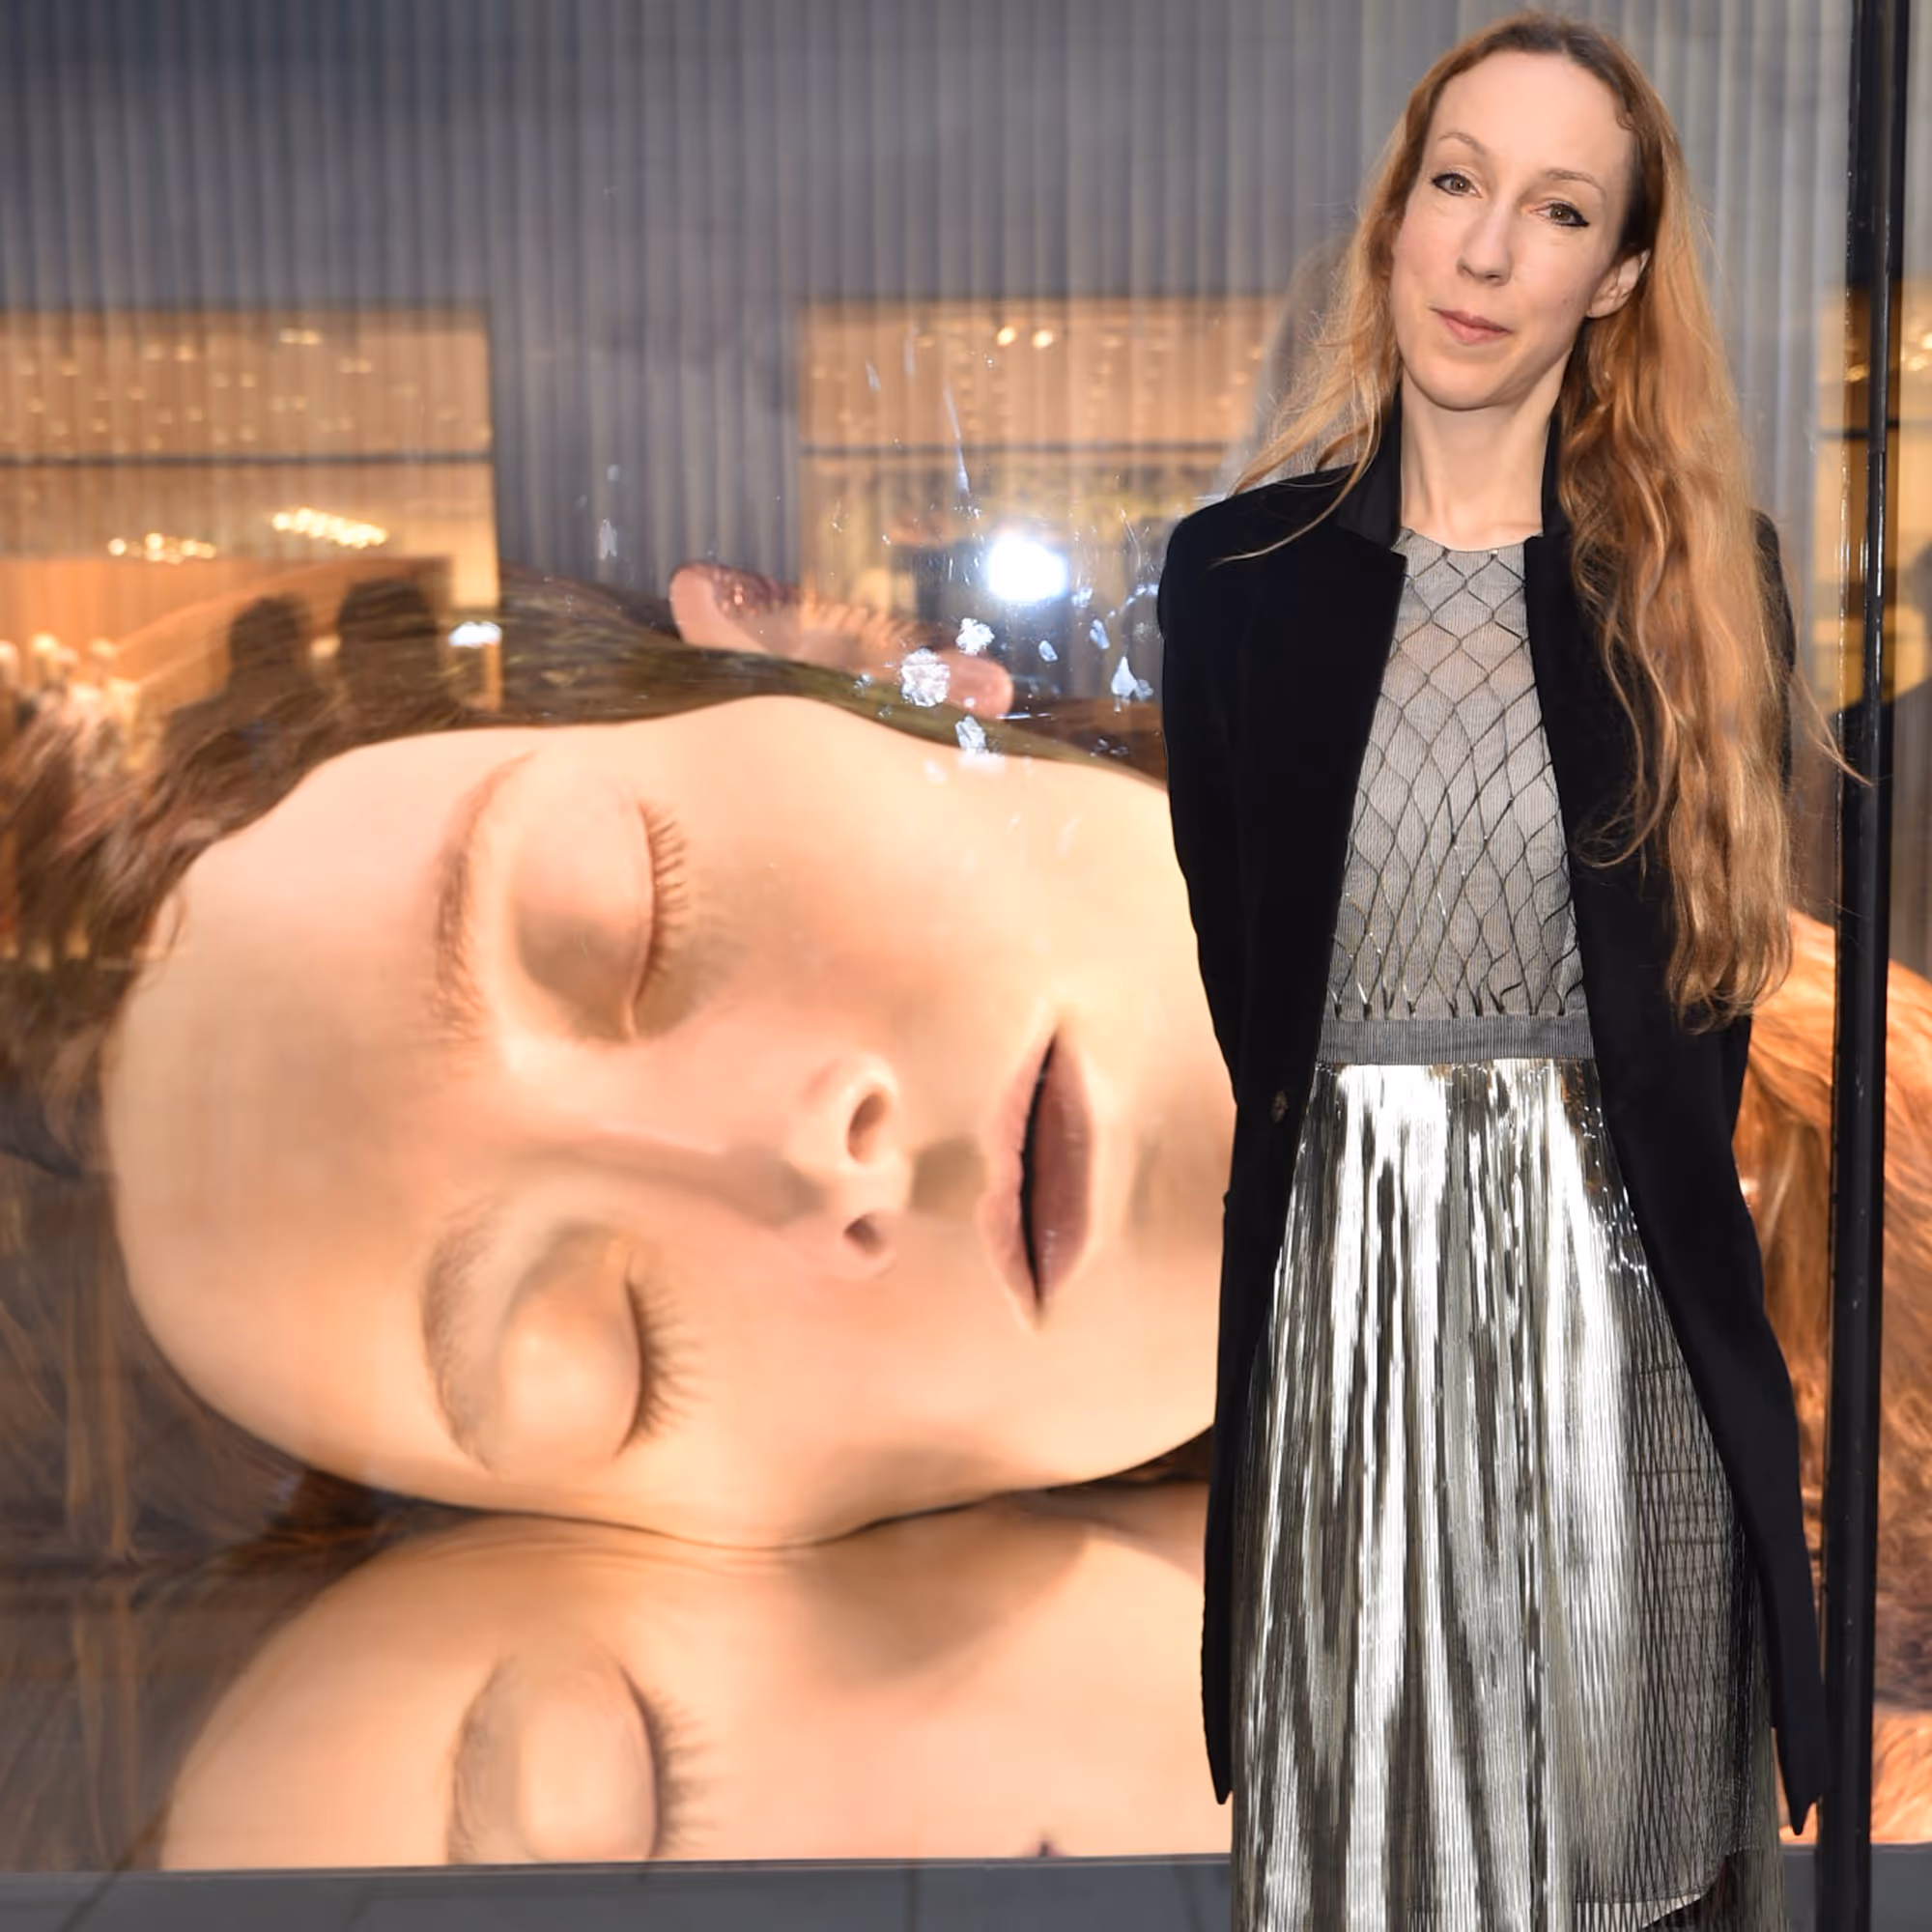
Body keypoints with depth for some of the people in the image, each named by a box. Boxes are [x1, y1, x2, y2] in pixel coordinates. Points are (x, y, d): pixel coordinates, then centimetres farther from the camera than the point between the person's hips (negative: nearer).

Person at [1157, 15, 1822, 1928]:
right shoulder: (1237, 574, 1)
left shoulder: (1698, 580, 1)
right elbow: (1236, 962, 7)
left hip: (1616, 1280, 0)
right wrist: (1370, 1176, 6)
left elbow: (1710, 964, 5)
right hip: (1339, 1275, 1)